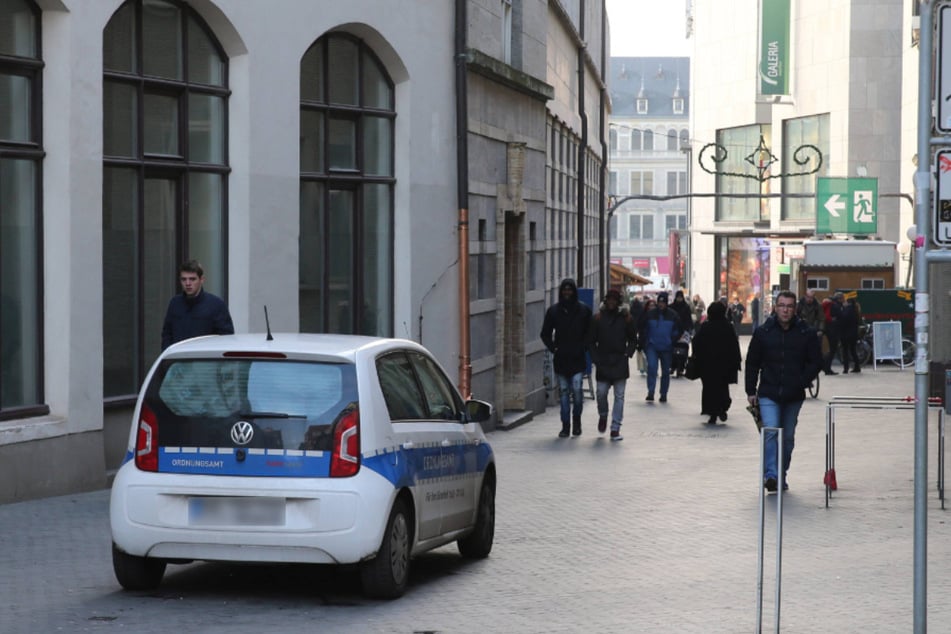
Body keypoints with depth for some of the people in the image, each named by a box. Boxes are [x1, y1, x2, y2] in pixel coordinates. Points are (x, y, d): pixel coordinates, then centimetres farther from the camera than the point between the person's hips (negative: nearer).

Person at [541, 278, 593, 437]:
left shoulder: (584, 310, 2)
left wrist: (582, 347, -1)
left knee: (577, 389, -10)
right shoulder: (554, 310, 5)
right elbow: (545, 334, 12)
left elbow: (589, 333, 9)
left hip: (577, 358, -2)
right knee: (564, 392, 5)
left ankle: (576, 419, 13)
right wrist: (553, 348, 1)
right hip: (560, 358, 2)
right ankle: (565, 426, 9)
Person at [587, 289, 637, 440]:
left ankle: (615, 429, -2)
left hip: (620, 363, 0)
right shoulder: (598, 318, 4)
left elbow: (633, 340, 11)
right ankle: (603, 416, 30)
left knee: (619, 396, -3)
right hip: (602, 362, 0)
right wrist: (595, 358, -4)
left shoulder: (626, 318, 4)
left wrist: (628, 354, -3)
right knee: (601, 393, -1)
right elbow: (591, 341, 6)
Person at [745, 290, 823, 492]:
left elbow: (816, 362, 3)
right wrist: (751, 391, 3)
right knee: (771, 432, -18)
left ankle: (781, 476, 23)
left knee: (788, 437, 11)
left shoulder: (806, 334, 0)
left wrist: (802, 382, -11)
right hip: (768, 394, -2)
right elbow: (752, 363, 7)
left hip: (794, 396, 2)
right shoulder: (763, 332, 0)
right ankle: (770, 474, -22)